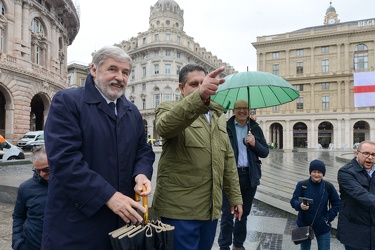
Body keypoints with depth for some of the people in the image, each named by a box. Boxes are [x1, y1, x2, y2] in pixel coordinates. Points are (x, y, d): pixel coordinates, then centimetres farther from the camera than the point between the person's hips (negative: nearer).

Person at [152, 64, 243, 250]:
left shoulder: (218, 116, 13)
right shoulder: (169, 109, -5)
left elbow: (228, 160, 16)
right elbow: (165, 126, -31)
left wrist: (234, 196, 13)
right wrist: (199, 96, -46)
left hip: (211, 208, 6)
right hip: (180, 209, -5)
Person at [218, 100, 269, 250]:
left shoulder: (256, 129, 9)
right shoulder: (226, 128, -1)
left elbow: (265, 152, 8)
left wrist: (254, 144, -11)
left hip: (250, 175, 4)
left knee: (244, 213, 15)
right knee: (227, 213, 1)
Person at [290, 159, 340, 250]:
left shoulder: (329, 186, -7)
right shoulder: (302, 185, -12)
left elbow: (336, 204, 2)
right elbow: (293, 201, -9)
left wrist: (328, 218, -7)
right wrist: (300, 205, -31)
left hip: (323, 226, 1)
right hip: (304, 224, -1)